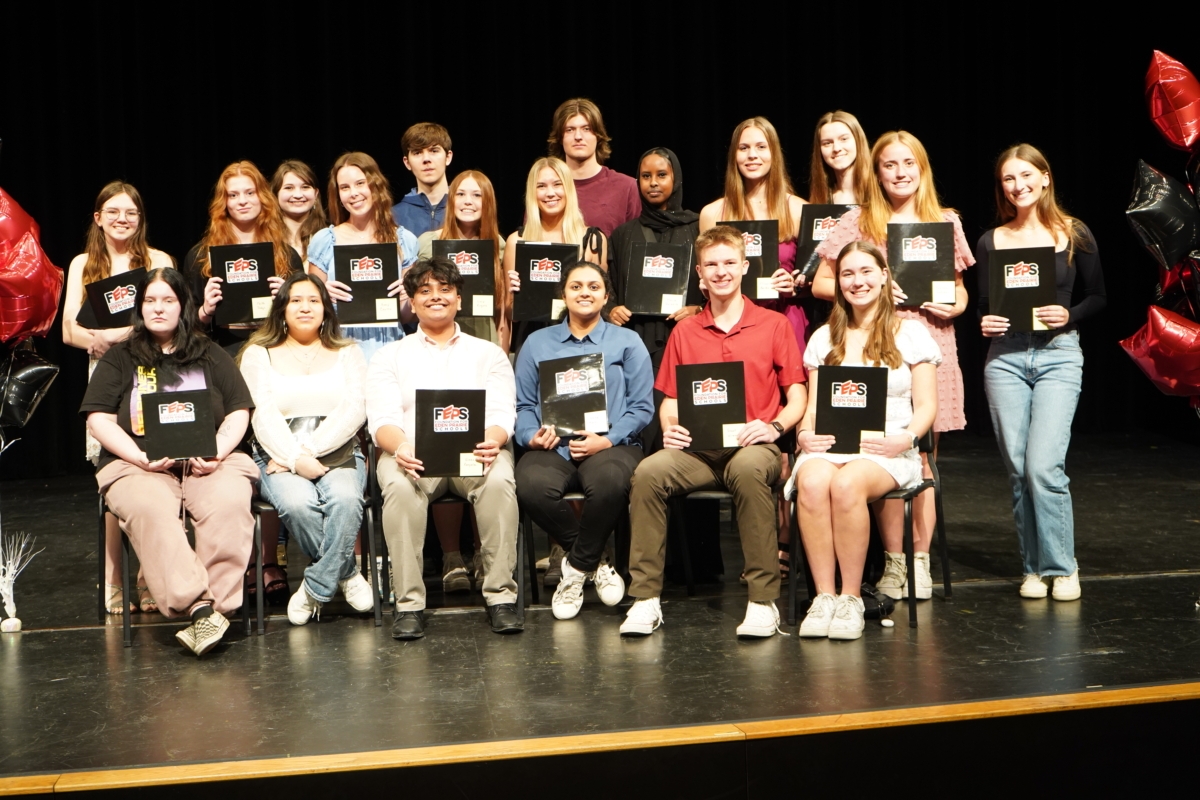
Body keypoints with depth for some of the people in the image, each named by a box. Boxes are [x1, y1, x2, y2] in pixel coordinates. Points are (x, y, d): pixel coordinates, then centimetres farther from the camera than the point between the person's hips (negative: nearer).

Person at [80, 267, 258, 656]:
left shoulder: (211, 356, 20)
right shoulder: (119, 358, 17)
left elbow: (239, 412, 12)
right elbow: (98, 419, 7)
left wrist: (217, 452, -8)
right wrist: (141, 457, -10)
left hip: (210, 462, 1)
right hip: (137, 465, 0)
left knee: (229, 503, -35)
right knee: (151, 509, -36)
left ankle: (216, 605, -34)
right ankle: (198, 606, -43)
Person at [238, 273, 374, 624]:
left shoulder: (347, 354, 17)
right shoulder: (258, 354, 14)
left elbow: (355, 409, 0)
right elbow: (263, 415, 0)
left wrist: (309, 450, -13)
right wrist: (295, 459, -17)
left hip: (338, 454, 1)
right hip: (278, 458, 0)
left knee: (345, 498, -34)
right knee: (298, 503, -33)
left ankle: (317, 586, -15)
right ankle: (345, 573, -9)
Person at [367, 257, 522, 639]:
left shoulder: (488, 353, 20)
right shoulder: (390, 356, 19)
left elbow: (502, 413, 6)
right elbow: (382, 419, 4)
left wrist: (492, 440, -19)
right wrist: (399, 446, -21)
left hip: (476, 450, 0)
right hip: (413, 451, 0)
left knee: (498, 481, -34)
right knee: (399, 486, -35)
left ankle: (500, 595, -26)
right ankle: (409, 602, -29)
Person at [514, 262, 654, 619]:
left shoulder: (627, 342, 15)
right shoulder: (537, 344, 21)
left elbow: (642, 406, 5)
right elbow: (523, 405, 13)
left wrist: (606, 440, -11)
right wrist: (531, 436, -9)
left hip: (610, 445, -1)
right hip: (552, 447, 2)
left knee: (609, 482, -38)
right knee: (530, 485, -34)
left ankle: (577, 567, -10)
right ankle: (596, 561, -8)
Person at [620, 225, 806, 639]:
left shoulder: (774, 325, 10)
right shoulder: (684, 331, 17)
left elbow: (797, 395, 7)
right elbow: (670, 399, 17)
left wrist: (774, 426, -13)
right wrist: (670, 429, -5)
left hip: (753, 446, -2)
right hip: (696, 448, 2)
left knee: (747, 468, -39)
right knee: (648, 472, -29)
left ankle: (764, 601, -29)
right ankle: (645, 598, -21)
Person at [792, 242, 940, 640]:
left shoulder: (910, 333, 11)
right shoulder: (824, 338, 21)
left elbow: (926, 406, 5)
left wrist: (907, 436, -15)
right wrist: (805, 434, -5)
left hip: (887, 450, -2)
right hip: (829, 444, 3)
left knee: (846, 485, -37)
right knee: (811, 483, -34)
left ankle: (851, 597, -23)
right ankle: (824, 595, -27)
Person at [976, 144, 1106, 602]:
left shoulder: (1074, 236, 3)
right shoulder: (991, 242, 7)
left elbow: (1098, 297, 9)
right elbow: (982, 305, 11)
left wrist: (1069, 316, -10)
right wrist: (984, 323, -10)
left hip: (1058, 355, -2)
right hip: (1005, 357, 2)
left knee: (1044, 465, -13)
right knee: (1018, 469, 3)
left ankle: (1061, 568, 3)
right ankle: (1033, 568, 16)